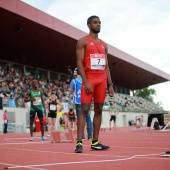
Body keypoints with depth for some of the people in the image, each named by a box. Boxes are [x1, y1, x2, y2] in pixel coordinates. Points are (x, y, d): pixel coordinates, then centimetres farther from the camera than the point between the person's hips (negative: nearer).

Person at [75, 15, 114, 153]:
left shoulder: (104, 45, 19)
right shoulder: (83, 41, 1)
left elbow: (106, 66, 18)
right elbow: (79, 62, -8)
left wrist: (110, 84, 10)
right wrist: (85, 82, -19)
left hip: (102, 79, 6)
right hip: (89, 78, -6)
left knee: (99, 110, 5)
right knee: (85, 109, -13)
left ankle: (95, 142, 9)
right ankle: (79, 142, -14)